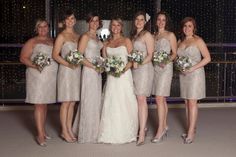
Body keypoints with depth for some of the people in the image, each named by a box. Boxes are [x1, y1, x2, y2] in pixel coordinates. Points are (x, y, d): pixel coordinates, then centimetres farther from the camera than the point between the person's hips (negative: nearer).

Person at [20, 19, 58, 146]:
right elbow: (23, 58, -4)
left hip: (51, 77, 5)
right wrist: (35, 65, -20)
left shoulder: (53, 41, 16)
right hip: (38, 76, -5)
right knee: (39, 105, -5)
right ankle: (40, 135, -2)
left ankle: (43, 130, 22)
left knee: (45, 104, 12)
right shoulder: (32, 42, 1)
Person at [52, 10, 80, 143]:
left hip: (77, 71, 6)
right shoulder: (62, 36, -4)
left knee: (73, 102, 9)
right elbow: (55, 55, -9)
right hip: (66, 71, -6)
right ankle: (64, 131, 6)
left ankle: (70, 129, 17)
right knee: (66, 102, -3)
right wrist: (68, 64, -18)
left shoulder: (78, 36, 14)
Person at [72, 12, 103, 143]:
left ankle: (94, 131, 22)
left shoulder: (97, 38, 16)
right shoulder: (85, 36, -7)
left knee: (96, 101, 11)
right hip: (89, 71, -8)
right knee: (89, 100, -3)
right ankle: (88, 133, 6)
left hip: (97, 72, 8)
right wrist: (93, 66, -17)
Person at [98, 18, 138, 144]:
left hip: (124, 75, -3)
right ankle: (111, 133, 8)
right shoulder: (106, 43, 14)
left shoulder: (126, 41, 4)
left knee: (124, 103, -2)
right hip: (111, 77, 3)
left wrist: (124, 69, -18)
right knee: (111, 104, 1)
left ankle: (125, 133, 8)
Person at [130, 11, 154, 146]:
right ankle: (143, 127, 19)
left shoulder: (147, 35, -3)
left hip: (144, 68, -7)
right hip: (135, 69, 7)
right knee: (138, 99, 8)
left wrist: (139, 64, -21)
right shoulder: (133, 35, 18)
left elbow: (150, 55, -8)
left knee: (141, 99, -13)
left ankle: (142, 133, -14)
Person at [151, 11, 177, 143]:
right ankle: (165, 126, 18)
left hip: (166, 68, -6)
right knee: (162, 99, 10)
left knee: (159, 98, -13)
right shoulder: (154, 36, 17)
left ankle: (160, 130, -11)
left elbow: (175, 53, -2)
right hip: (155, 67, 6)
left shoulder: (170, 35, 2)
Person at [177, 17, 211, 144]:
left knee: (192, 102, -7)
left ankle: (191, 133, -5)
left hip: (195, 74, -6)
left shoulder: (198, 41, -6)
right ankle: (190, 129, 14)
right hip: (183, 75, 6)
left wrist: (193, 68, -17)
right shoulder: (180, 41, 11)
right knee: (187, 102, 6)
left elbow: (207, 58, -10)